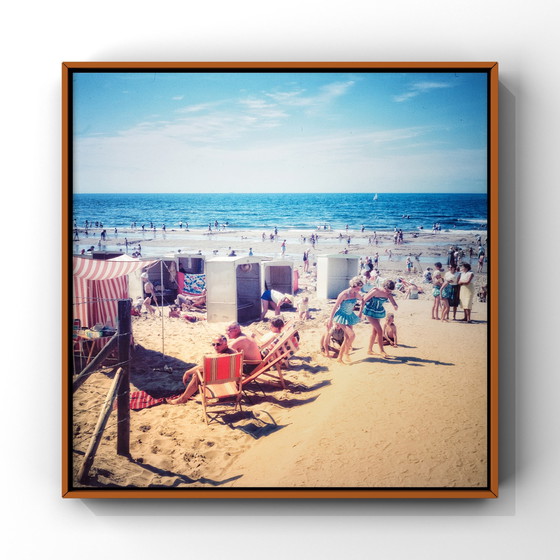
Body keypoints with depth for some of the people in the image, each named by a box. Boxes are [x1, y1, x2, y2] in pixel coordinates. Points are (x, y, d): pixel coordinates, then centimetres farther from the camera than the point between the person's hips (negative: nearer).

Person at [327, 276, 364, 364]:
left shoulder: (356, 294, -1)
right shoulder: (344, 294, -21)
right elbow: (335, 307, -16)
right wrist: (330, 320, -15)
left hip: (349, 317, 7)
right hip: (341, 316, -7)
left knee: (347, 338, 6)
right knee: (352, 335, -21)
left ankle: (340, 357, 16)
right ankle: (346, 352, -1)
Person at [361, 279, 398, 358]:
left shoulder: (388, 294, -7)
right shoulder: (376, 291, -24)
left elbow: (393, 302, -18)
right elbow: (364, 300, -20)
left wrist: (396, 306, -43)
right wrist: (360, 312, -17)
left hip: (378, 313, 7)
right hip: (370, 312, -7)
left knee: (375, 332, 14)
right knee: (379, 331, -13)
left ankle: (370, 350, 28)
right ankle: (382, 351, -4)